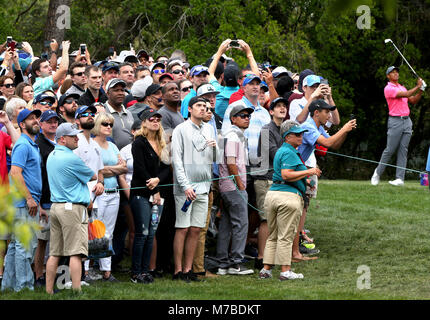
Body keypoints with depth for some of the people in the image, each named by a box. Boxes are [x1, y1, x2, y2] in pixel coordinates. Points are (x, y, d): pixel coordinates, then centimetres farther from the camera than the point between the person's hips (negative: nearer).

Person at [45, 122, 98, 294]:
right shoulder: (71, 158, -12)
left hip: (55, 206, 9)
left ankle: (49, 291, 8)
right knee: (75, 252, -9)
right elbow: (93, 176, 0)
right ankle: (76, 290, -13)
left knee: (54, 253, 8)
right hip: (73, 207, -9)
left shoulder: (51, 156, 14)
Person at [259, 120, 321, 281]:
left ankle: (266, 269, 11)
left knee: (272, 236, 12)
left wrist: (305, 179, 26)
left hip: (272, 194, 9)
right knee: (286, 236, -5)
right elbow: (286, 175, -21)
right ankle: (285, 271, -4)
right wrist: (308, 172, -15)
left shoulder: (280, 151, 21)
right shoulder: (289, 153, -11)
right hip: (288, 196, -9)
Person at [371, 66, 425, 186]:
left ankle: (400, 178, -4)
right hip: (395, 121, -6)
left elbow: (413, 101, 18)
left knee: (403, 150, 0)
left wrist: (421, 90, 5)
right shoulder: (388, 88, -5)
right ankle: (378, 173, 11)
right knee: (390, 150, -5)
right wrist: (417, 86, -8)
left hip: (407, 121, 6)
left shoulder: (402, 87, 20)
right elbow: (406, 94, -14)